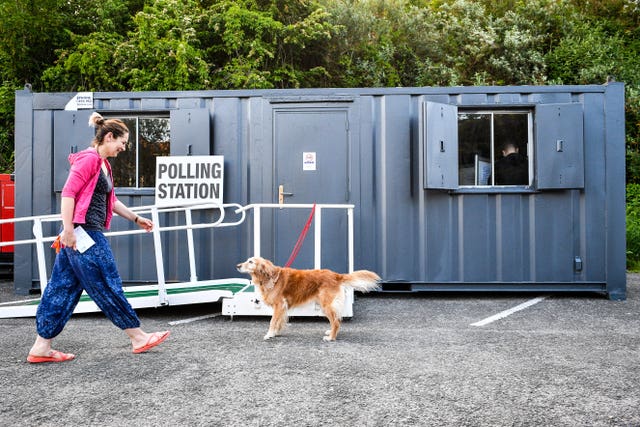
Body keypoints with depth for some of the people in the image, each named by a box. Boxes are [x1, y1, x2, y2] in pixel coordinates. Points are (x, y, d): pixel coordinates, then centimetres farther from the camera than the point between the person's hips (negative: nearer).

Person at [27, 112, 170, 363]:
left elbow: (111, 200, 26)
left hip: (89, 234, 10)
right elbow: (68, 192, -18)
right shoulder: (89, 159, -11)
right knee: (108, 287, -1)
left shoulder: (103, 164, 19)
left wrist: (136, 218, 28)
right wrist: (68, 229, -23)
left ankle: (41, 347, 15)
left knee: (64, 289, 10)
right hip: (83, 232, -10)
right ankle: (138, 338, 10)